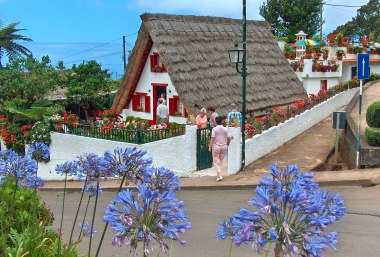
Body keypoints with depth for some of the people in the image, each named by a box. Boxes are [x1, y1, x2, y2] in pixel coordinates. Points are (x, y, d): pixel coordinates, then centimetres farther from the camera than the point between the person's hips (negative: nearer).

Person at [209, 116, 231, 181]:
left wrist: (210, 147, -6)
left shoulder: (214, 129, -10)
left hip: (216, 147, -4)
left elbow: (212, 139, -13)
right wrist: (227, 144, 20)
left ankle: (219, 175, -11)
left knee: (216, 161, 1)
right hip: (223, 146, 4)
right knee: (221, 161, 16)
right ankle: (219, 174, 23)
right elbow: (229, 138, 1)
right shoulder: (225, 129, 0)